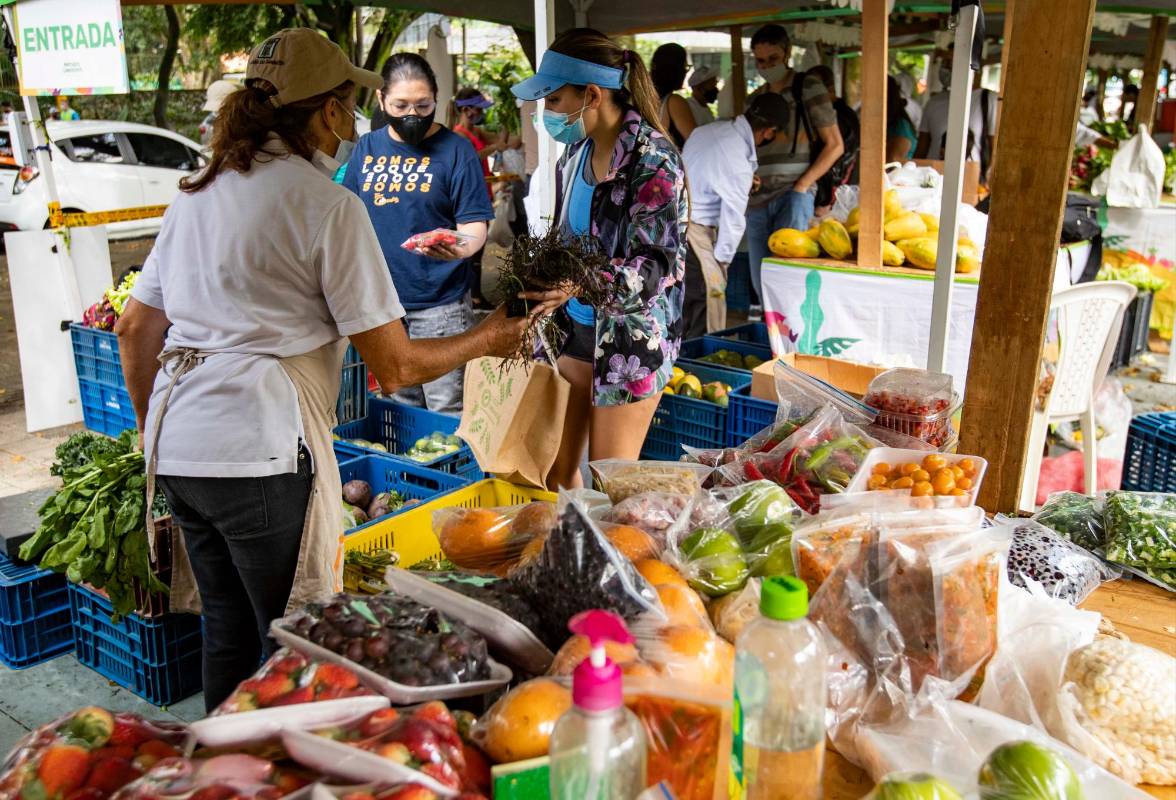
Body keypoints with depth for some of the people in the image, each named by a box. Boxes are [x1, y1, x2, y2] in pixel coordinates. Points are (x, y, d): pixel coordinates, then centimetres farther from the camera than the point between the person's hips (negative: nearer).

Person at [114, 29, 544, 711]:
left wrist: (157, 435, 28)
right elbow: (395, 366, -8)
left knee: (227, 635, 21)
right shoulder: (328, 205, -7)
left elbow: (136, 330, 17)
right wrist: (487, 339, 7)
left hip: (177, 446, 8)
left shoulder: (199, 192, 14)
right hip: (259, 452, -8)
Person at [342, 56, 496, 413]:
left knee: (447, 413, -1)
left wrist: (461, 246, -29)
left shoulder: (455, 149, -4)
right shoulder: (367, 148, 8)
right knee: (401, 408, 15)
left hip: (440, 306, -4)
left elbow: (475, 224, -8)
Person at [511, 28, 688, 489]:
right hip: (573, 328, 7)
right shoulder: (576, 150, 7)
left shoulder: (652, 159, -17)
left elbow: (659, 264, -22)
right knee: (555, 469, 11)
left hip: (631, 335, -7)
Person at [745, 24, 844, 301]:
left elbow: (835, 145, 0)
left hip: (793, 195, -5)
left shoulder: (809, 88, 2)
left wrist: (803, 185, -10)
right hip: (757, 199, 5)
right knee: (760, 281, 5)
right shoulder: (755, 99, 17)